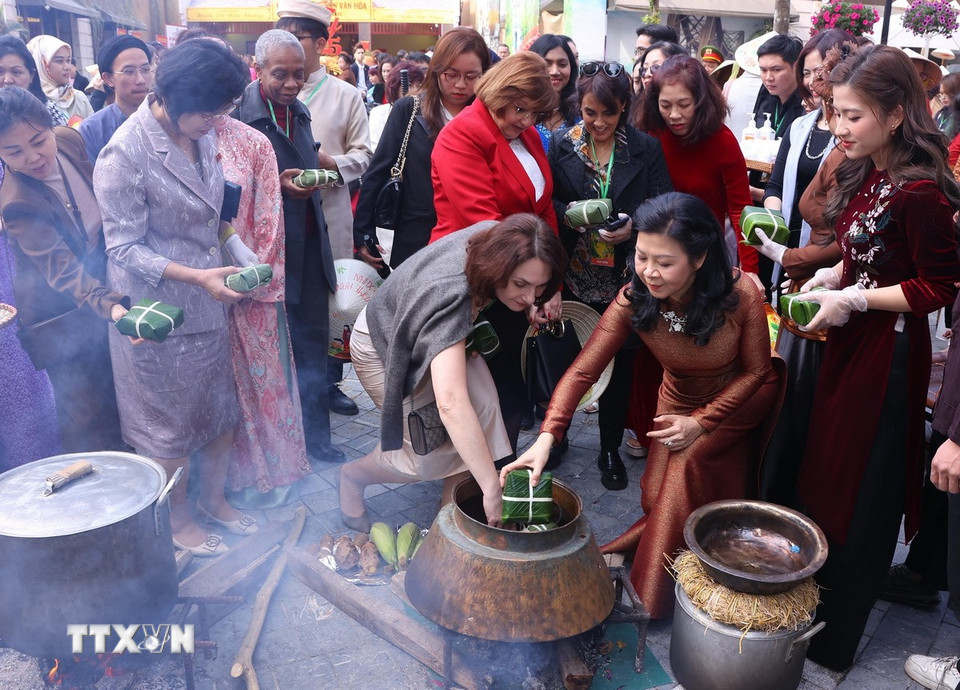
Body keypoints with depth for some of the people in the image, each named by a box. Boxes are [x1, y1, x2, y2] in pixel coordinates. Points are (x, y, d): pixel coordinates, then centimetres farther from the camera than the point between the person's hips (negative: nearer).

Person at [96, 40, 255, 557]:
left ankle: (213, 499, 37)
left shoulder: (202, 133, 0)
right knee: (169, 423, 10)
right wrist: (196, 276, -25)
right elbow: (124, 247, -17)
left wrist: (228, 266, 8)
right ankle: (178, 520, 32)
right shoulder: (125, 154, -21)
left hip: (209, 300, 7)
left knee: (223, 409, 15)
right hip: (158, 308, -6)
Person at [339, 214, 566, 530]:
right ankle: (354, 475, 21)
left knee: (484, 408, -15)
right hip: (384, 346, -6)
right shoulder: (449, 296, -46)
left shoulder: (498, 237, -26)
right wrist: (492, 488, -54)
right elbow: (450, 403, -55)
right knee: (431, 453, -10)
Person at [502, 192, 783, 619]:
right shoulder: (633, 301, -25)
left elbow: (756, 370, -15)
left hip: (743, 399, -3)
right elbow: (582, 371, -29)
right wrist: (546, 438, -42)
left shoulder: (740, 296, -30)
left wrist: (701, 423, -22)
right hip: (680, 402, 3)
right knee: (660, 501, -8)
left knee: (689, 463, -25)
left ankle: (650, 594, -12)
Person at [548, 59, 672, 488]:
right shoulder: (561, 146, 3)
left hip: (624, 278, 0)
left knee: (619, 363, 7)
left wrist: (633, 227, -21)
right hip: (573, 275, 1)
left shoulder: (646, 150, 0)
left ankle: (611, 449, 24)